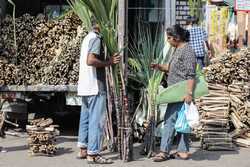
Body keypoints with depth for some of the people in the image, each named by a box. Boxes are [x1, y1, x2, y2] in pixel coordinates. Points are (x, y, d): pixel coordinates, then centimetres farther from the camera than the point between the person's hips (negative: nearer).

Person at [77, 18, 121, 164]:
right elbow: (91, 60, -26)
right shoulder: (96, 39, -13)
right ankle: (93, 154, -4)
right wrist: (109, 62, -15)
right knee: (97, 120, -6)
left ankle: (83, 149, 21)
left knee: (86, 118, 14)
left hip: (86, 86, 10)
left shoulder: (88, 37, 17)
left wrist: (108, 60, 13)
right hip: (95, 86, -10)